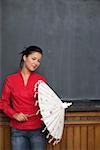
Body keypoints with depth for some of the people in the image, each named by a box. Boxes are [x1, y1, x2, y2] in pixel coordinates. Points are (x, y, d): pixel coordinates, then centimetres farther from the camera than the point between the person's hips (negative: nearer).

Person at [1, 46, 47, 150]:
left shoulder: (41, 80, -1)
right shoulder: (10, 80, 1)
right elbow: (4, 102, 7)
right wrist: (14, 115, -9)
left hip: (37, 129, 0)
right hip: (18, 130, 0)